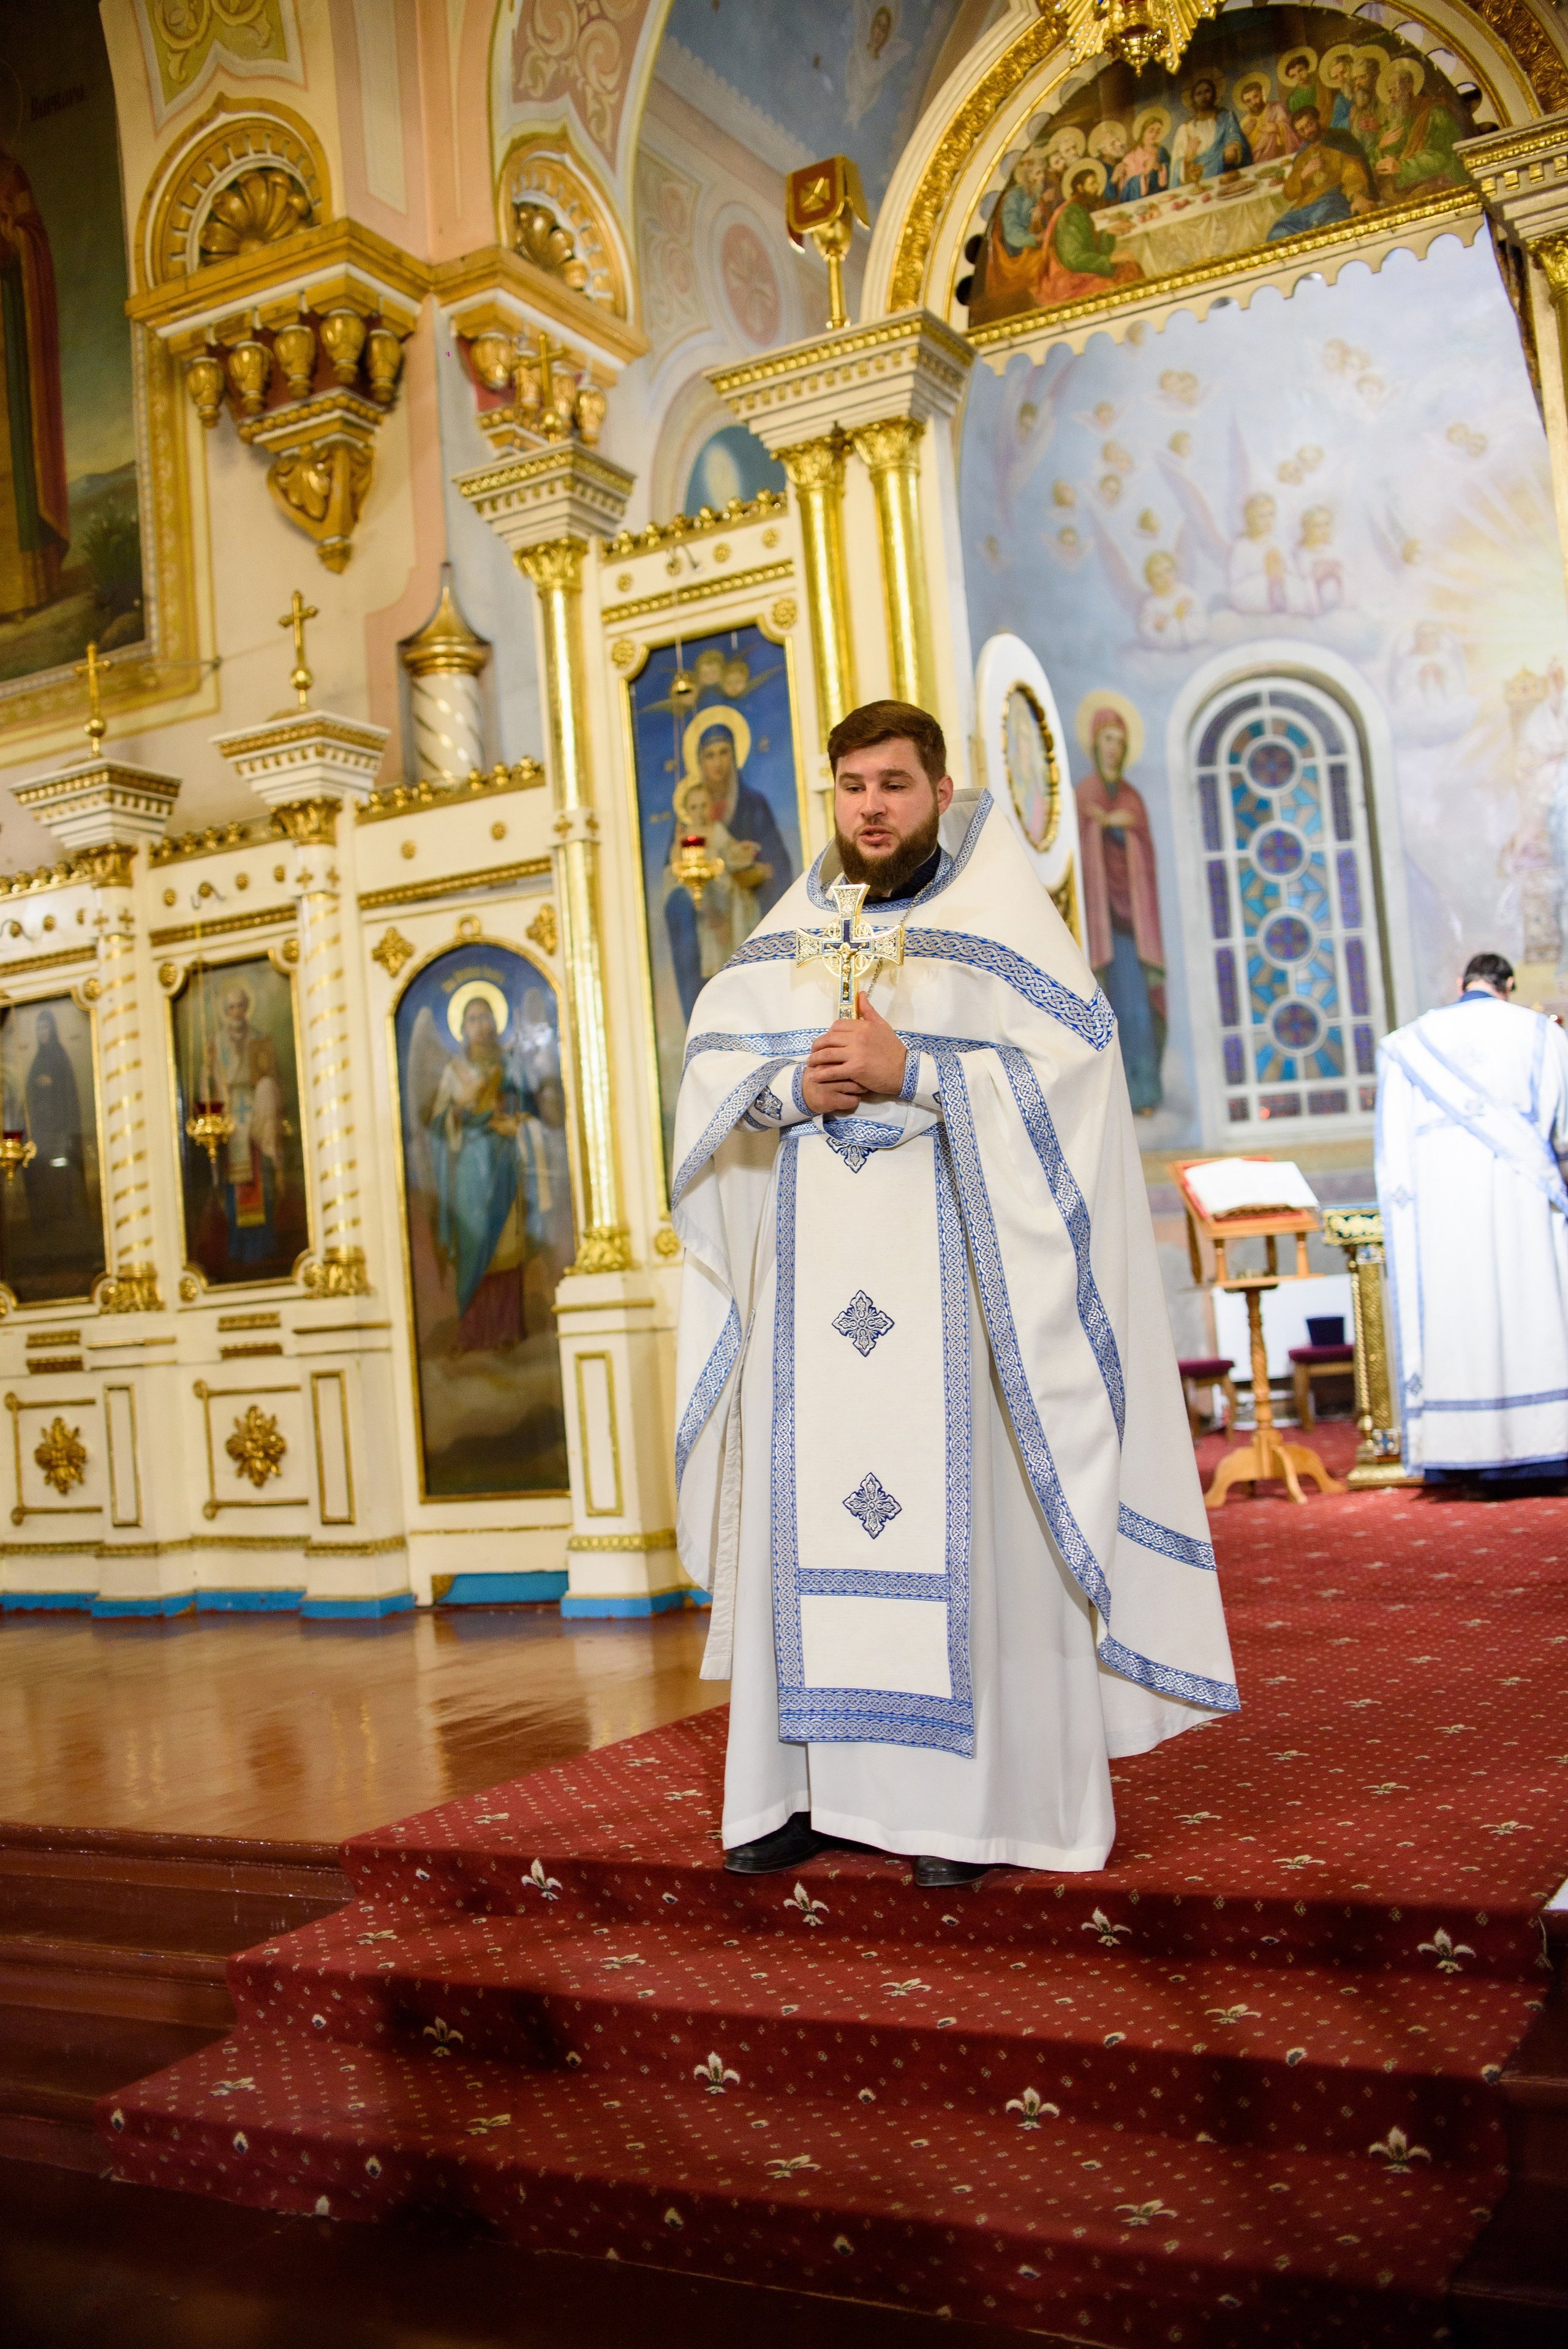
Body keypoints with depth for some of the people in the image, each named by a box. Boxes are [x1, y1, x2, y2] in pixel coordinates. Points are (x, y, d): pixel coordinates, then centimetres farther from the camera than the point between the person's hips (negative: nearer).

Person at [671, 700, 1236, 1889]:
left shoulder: (1000, 918, 3)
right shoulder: (786, 935, 16)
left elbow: (1069, 1064, -8)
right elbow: (714, 1067, 11)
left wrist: (907, 1074, -16)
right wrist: (794, 1088, -10)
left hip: (947, 1274, -4)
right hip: (811, 1284, 4)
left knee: (958, 1512, -5)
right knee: (807, 1512, 2)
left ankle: (972, 1796, 3)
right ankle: (816, 1782, 10)